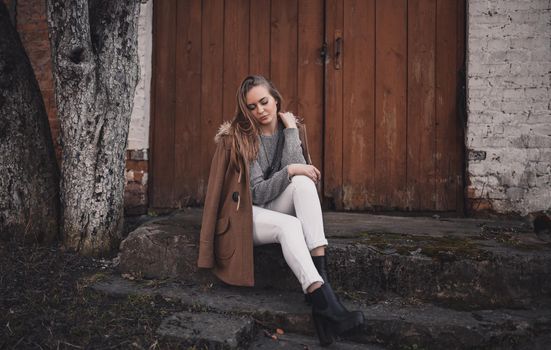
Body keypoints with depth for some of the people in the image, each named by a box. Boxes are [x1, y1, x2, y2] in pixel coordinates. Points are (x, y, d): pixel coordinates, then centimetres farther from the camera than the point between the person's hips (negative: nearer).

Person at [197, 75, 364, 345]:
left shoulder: (293, 127, 2)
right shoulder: (239, 137, -8)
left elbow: (299, 175, -12)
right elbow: (257, 192, -13)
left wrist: (291, 130, -14)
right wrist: (289, 171, -26)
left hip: (277, 209, 3)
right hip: (246, 214, -3)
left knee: (304, 180, -28)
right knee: (289, 225, -34)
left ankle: (321, 272, -38)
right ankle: (322, 300, -45)